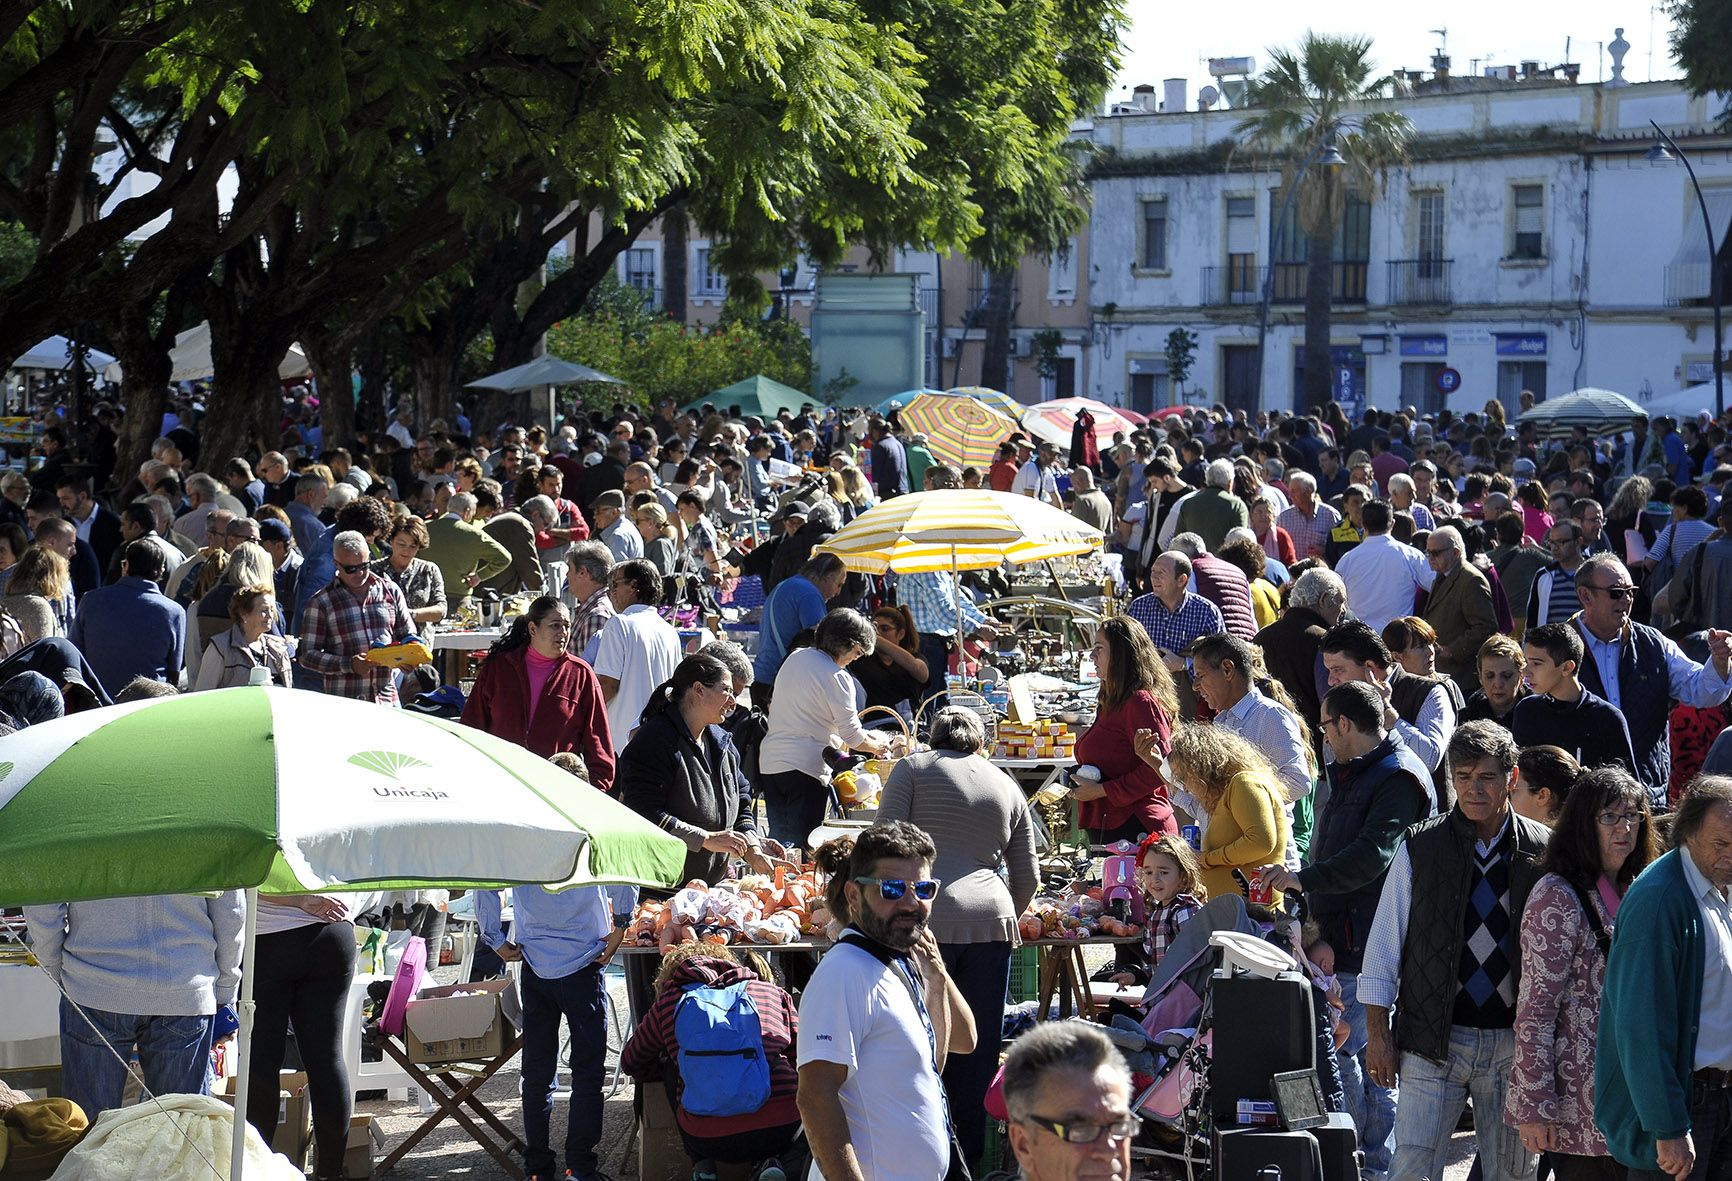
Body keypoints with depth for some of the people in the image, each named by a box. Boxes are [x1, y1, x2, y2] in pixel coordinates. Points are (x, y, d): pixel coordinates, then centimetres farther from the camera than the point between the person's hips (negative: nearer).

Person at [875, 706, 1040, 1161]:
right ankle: (969, 1153, 13)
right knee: (979, 1050, 9)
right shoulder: (1007, 786, 21)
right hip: (990, 921, 3)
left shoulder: (912, 769, 11)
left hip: (925, 919, -3)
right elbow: (1028, 877, 22)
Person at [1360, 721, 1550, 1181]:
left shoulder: (1540, 851, 2)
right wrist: (1378, 1034, 0)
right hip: (1432, 1040, -1)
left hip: (1513, 1040, 1)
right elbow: (1383, 945, 4)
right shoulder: (1419, 848, 0)